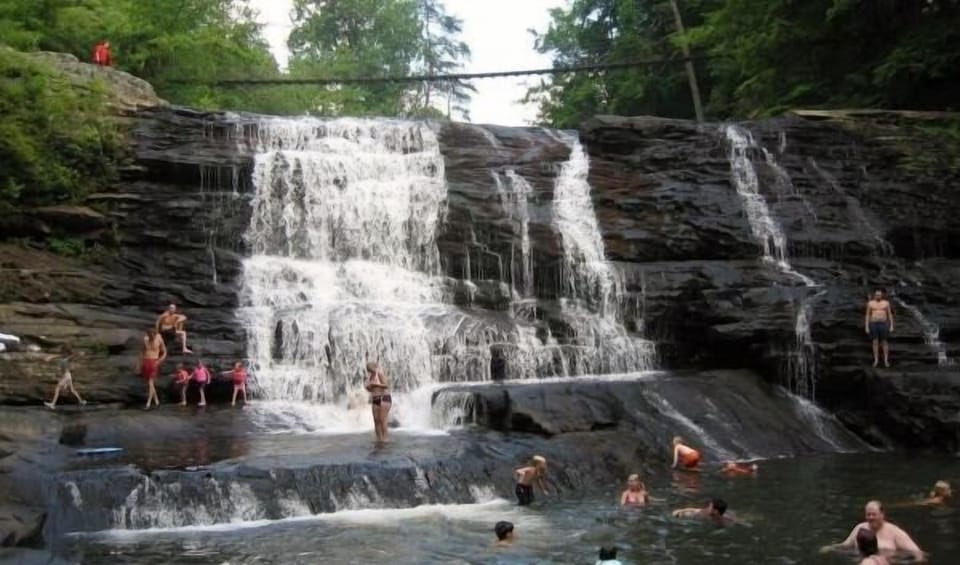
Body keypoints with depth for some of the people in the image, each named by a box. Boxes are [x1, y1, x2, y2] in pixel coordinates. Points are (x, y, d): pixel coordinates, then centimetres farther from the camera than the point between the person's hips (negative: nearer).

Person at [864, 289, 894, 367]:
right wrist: (866, 327, -3)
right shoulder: (870, 303, 1)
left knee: (884, 342, 3)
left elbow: (890, 315, 4)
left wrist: (891, 326, -2)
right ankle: (876, 360, 12)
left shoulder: (886, 303, 1)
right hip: (873, 324, 0)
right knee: (875, 342, 3)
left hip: (883, 324, 0)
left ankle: (886, 360, 11)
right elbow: (867, 316, 3)